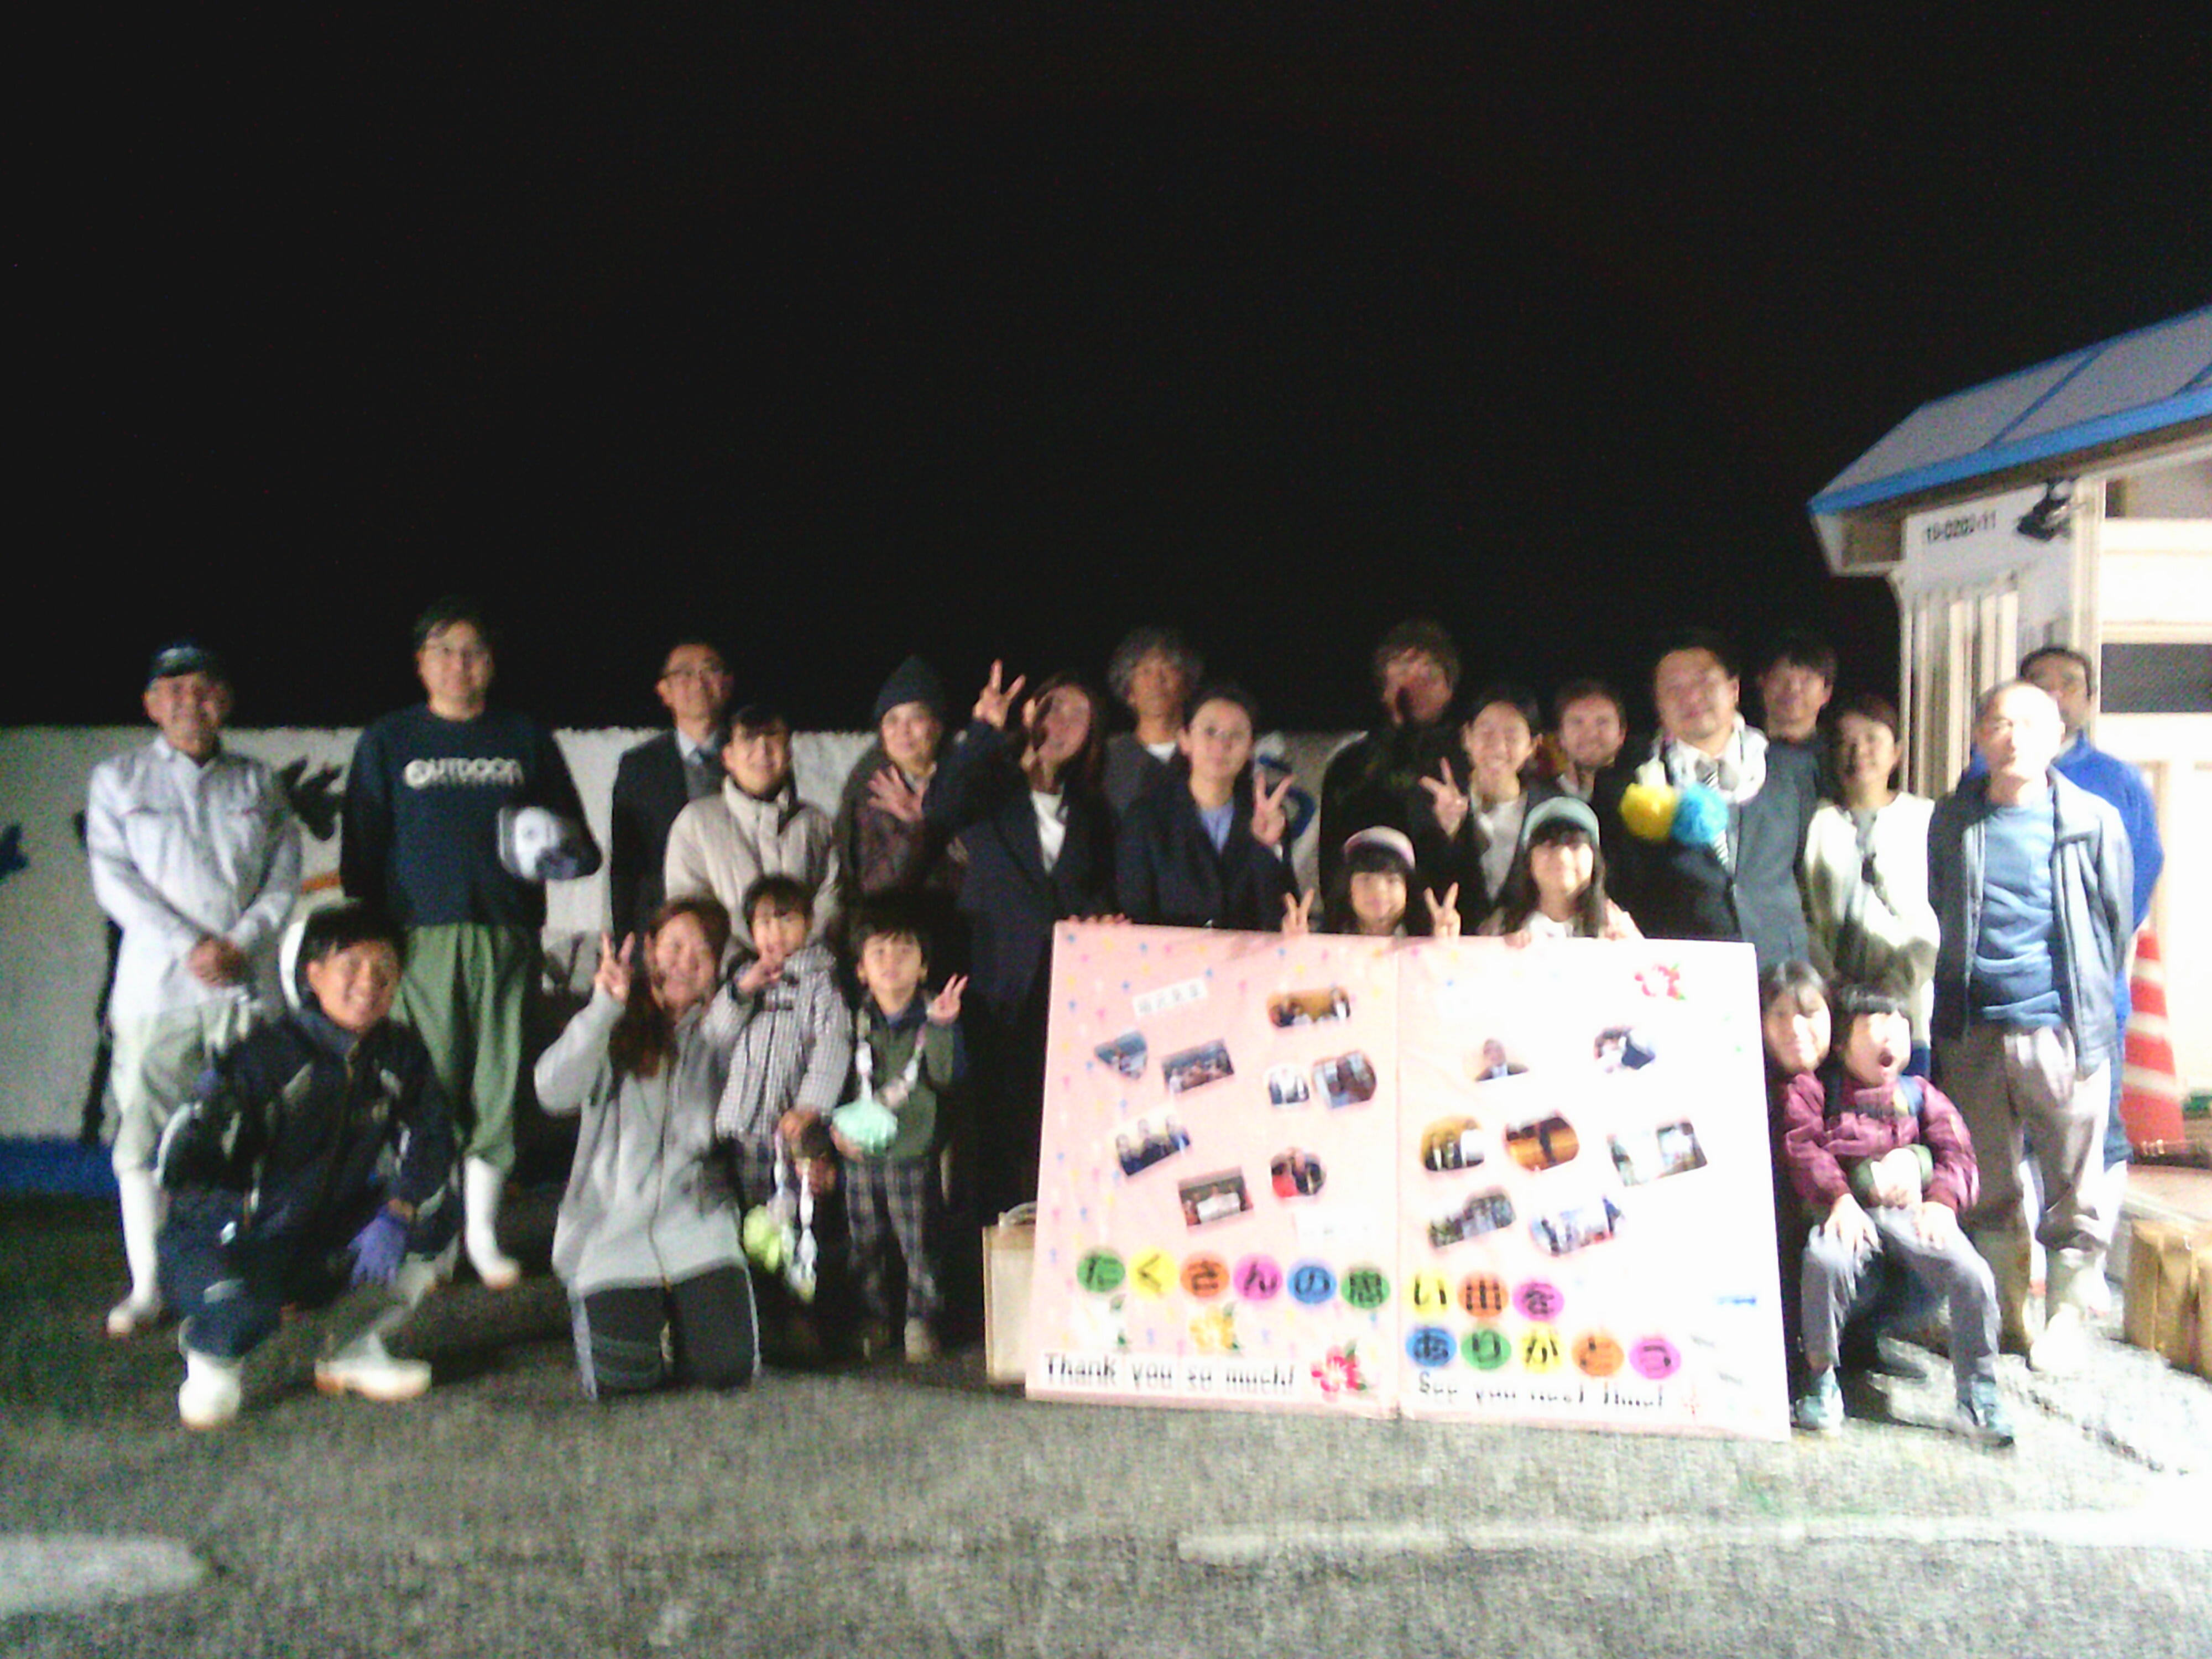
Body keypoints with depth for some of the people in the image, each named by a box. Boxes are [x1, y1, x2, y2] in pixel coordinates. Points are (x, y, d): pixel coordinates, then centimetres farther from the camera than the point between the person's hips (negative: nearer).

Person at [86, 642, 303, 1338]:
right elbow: (114, 881, 0)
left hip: (248, 985, 1)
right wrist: (189, 947, -11)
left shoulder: (257, 782, 15)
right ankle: (147, 1286, 8)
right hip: (155, 987, -1)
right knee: (144, 1137, -2)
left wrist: (239, 943, -10)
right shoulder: (118, 779, 10)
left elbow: (284, 879, 7)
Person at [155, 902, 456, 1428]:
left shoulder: (401, 1056, -1)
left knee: (437, 1213, -14)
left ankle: (354, 1348, 2)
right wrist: (244, 1219, -30)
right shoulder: (266, 1056, -17)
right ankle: (213, 1355, 2)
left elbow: (430, 1147, -4)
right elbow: (186, 1163, -18)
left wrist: (397, 1216, -20)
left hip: (325, 1248, 5)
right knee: (243, 1305, -37)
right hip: (226, 1244, -5)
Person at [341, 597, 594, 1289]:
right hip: (419, 938, -1)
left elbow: (575, 835, 17)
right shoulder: (386, 741, 12)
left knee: (499, 1084, 0)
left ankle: (483, 1229, 13)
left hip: (506, 937, 1)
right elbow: (361, 850, 9)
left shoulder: (526, 738, 15)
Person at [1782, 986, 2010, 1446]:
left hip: (1911, 1208, 3)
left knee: (1972, 1275, -22)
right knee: (1825, 1262, -36)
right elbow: (1803, 1147, -2)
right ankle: (1821, 1381, -14)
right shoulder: (1815, 1089, 12)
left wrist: (1942, 1200, -8)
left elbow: (1956, 1150, 12)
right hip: (1851, 1210, -3)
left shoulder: (1918, 1093, 22)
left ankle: (1977, 1396, -3)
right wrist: (1840, 1198, -17)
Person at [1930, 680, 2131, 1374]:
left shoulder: (2094, 822, 1)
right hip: (1974, 1032, 2)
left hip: (2065, 1031, -2)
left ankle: (2067, 1320, 18)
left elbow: (2116, 922, 10)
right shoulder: (1953, 821, 6)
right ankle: (2005, 1316, 24)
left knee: (2075, 1192, 3)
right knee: (1987, 1190, 10)